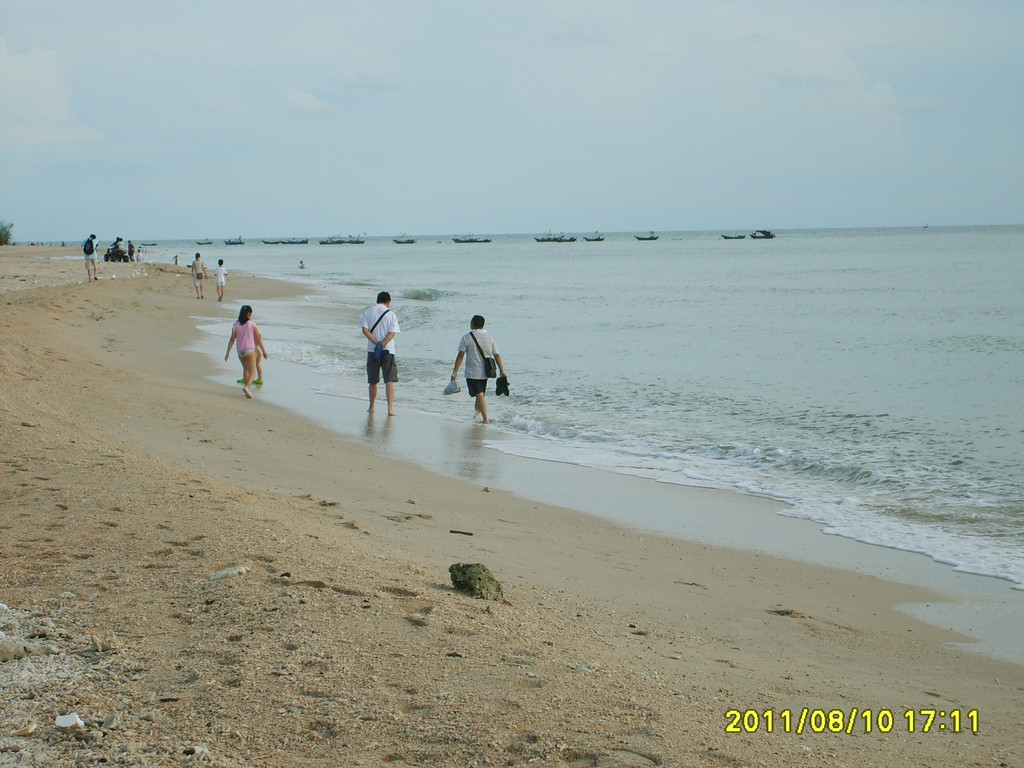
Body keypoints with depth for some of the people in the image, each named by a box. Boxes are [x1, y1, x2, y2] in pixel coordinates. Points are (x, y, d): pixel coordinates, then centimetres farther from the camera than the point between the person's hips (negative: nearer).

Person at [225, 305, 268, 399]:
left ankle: (247, 389, 26)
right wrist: (264, 351, 7)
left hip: (240, 352, 4)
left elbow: (232, 339, -5)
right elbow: (258, 339, -2)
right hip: (250, 350, -4)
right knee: (252, 373, -3)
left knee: (245, 369, 24)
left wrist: (228, 352, -3)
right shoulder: (252, 324, -5)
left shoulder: (235, 325, 0)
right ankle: (246, 387, -28)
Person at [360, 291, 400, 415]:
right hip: (388, 351, -2)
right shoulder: (391, 314, 2)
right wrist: (383, 344, -17)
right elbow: (392, 332, -10)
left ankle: (371, 407, 26)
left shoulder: (368, 312, 6)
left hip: (372, 350, 2)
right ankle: (390, 408, -18)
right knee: (389, 381, -5)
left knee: (373, 381, 14)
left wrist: (376, 343, -11)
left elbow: (365, 329, -5)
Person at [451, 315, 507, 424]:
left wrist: (455, 371, -7)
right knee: (480, 394, 19)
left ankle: (485, 419, -16)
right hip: (485, 372, 5)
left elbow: (460, 356, -11)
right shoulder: (490, 338, 3)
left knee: (479, 395, -8)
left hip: (472, 373, -5)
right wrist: (502, 371, 6)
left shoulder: (467, 338, -9)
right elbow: (497, 356, 2)